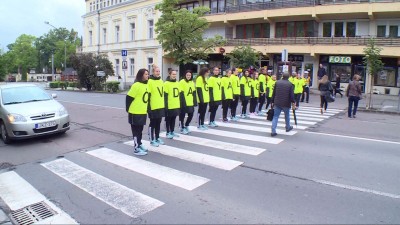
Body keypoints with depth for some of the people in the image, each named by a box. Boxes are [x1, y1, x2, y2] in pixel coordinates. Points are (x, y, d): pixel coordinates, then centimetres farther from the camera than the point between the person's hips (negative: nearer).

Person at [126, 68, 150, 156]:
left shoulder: (146, 85, 9)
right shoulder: (136, 85, -17)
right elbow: (129, 97, -15)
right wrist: (128, 109, -9)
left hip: (143, 112, 7)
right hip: (135, 112, -7)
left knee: (140, 129, 18)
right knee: (136, 130, 1)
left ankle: (139, 144, 32)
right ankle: (136, 149, 9)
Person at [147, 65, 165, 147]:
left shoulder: (161, 81, 11)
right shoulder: (150, 81, -11)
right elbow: (148, 95, -13)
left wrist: (164, 104, 17)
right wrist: (148, 107, -15)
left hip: (161, 106, 6)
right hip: (153, 107, -6)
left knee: (158, 123, 14)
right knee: (153, 123, 3)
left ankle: (157, 138, 26)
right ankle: (152, 140, 13)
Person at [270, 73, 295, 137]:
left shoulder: (277, 82, 3)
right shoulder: (290, 84, -4)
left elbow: (274, 93, 5)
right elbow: (291, 95, -6)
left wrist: (272, 101, 12)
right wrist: (293, 102, 2)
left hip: (277, 103, 1)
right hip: (286, 103, -1)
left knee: (275, 116, 2)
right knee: (287, 116, 21)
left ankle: (273, 131, -7)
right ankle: (288, 127, 39)